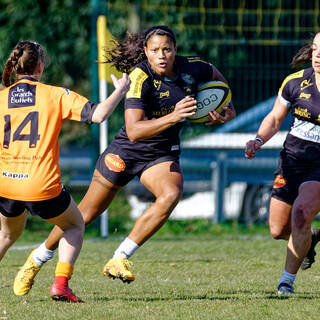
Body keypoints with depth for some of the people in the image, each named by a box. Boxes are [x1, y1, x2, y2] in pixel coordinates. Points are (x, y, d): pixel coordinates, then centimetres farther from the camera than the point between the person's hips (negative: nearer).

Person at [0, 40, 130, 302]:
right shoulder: (55, 95, -3)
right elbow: (97, 115, -10)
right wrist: (121, 90, 5)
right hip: (43, 188, -3)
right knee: (75, 225, 24)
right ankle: (61, 283, 4)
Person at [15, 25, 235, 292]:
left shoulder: (191, 68, -10)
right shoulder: (140, 77, -26)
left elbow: (215, 76, 16)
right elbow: (133, 131, -35)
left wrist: (228, 109, 6)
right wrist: (172, 117, -45)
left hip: (163, 155, 4)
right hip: (126, 151, -3)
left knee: (171, 194, -29)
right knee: (87, 213, 6)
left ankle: (119, 260, -22)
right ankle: (39, 257, 31)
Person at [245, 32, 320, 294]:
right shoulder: (296, 82, -4)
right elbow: (275, 119, 7)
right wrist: (258, 141, -10)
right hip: (292, 159, 4)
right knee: (278, 230, 5)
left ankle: (287, 280, -11)